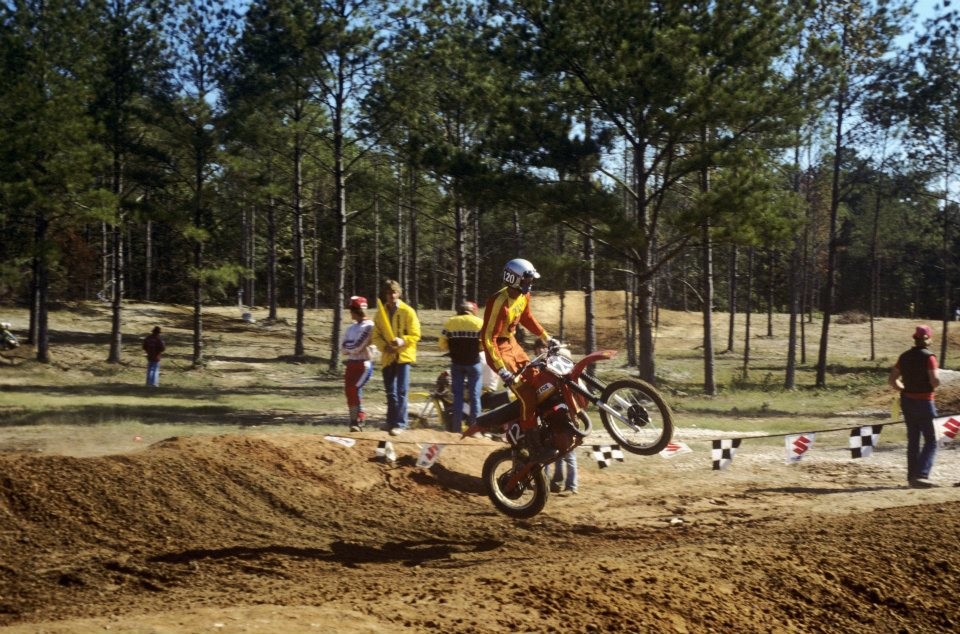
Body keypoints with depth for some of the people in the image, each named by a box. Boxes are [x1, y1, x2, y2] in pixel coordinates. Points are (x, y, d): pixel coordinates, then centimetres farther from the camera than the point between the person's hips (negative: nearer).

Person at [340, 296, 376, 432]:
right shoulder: (351, 328, 16)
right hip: (351, 363, 8)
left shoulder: (369, 326, -9)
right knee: (349, 390, 3)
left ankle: (358, 420, -11)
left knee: (354, 389, -17)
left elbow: (357, 346, -17)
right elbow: (343, 347, 6)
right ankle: (355, 420, 11)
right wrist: (354, 347, -9)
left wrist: (348, 347, -1)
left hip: (364, 364, -8)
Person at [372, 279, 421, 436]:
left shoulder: (408, 311, -5)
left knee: (401, 391, -11)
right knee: (390, 392, 12)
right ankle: (392, 422, 22)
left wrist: (403, 341, -24)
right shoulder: (381, 312, 8)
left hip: (403, 355, -4)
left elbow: (415, 335, -6)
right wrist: (384, 346, -11)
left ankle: (400, 423, -10)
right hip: (388, 357, 4)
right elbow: (376, 335, 8)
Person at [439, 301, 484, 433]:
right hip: (474, 362, -2)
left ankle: (457, 425, 9)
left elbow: (442, 345, 0)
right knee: (474, 395, 5)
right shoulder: (479, 322, -3)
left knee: (457, 394, 10)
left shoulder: (450, 323, 2)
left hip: (456, 363, 2)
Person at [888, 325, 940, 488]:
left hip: (907, 401, 7)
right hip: (924, 402, -6)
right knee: (930, 441, -1)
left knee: (913, 441, 14)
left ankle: (912, 476, 17)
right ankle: (921, 475, -14)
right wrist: (932, 387, 0)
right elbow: (935, 381, -21)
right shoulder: (928, 357, -13)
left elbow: (892, 379, 9)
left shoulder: (904, 357, 7)